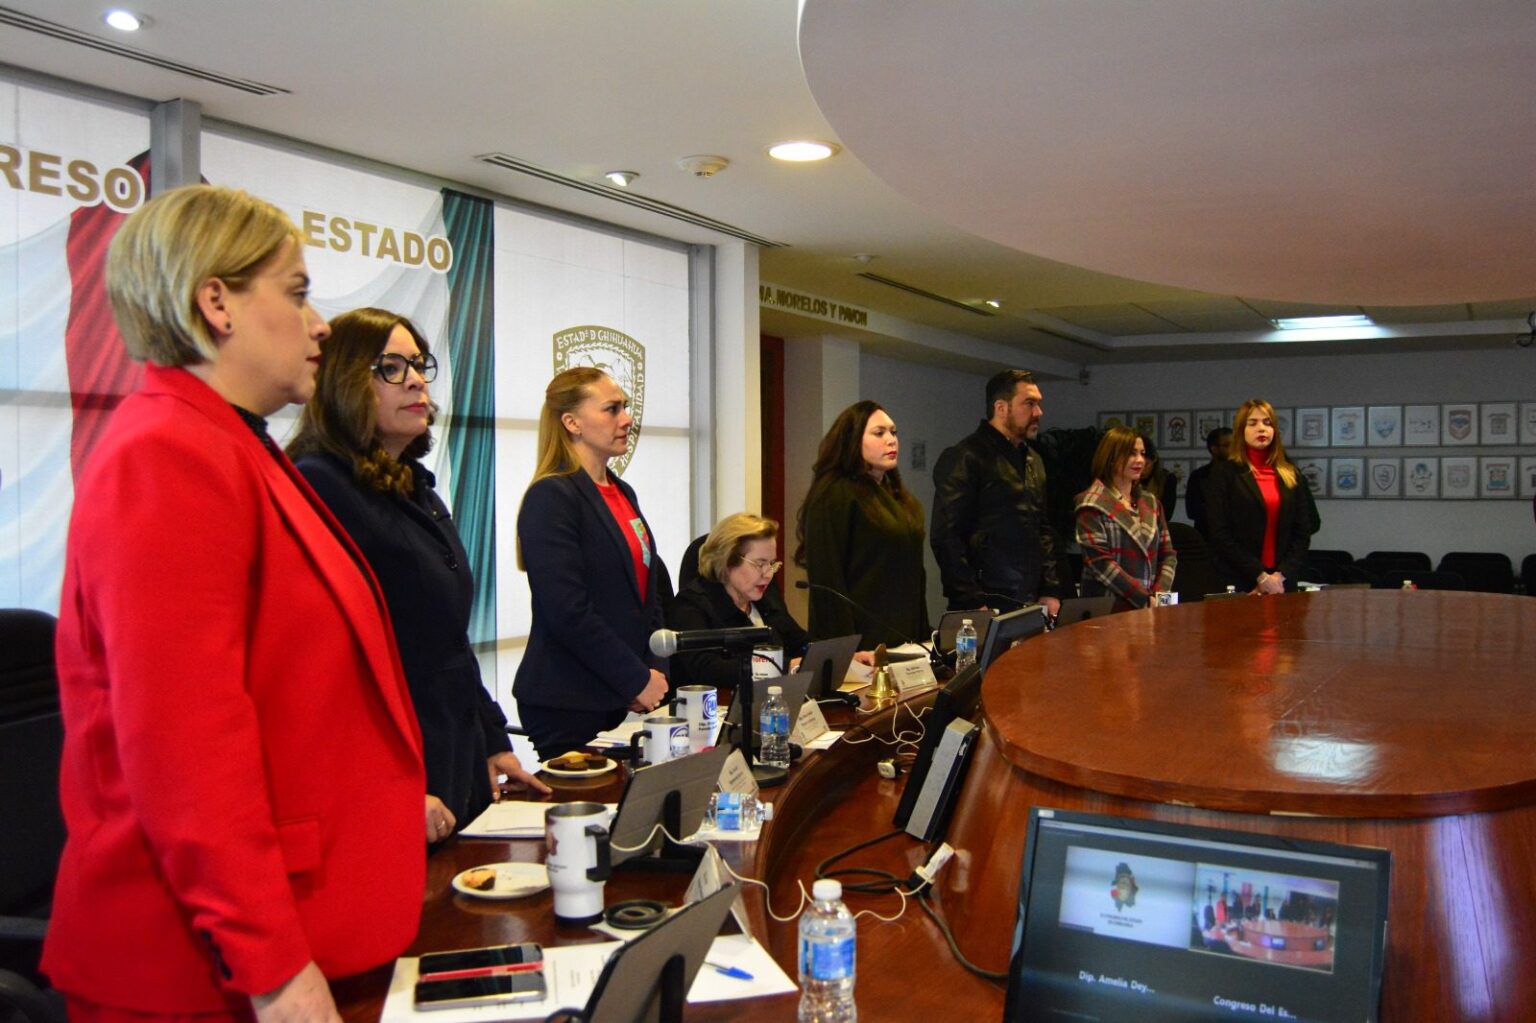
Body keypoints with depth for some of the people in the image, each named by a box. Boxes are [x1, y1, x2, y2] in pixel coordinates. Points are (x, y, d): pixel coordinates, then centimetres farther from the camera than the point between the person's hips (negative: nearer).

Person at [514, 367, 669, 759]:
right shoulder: (551, 497, -13)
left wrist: (655, 673, 3)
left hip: (624, 698, 8)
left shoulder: (623, 493, 13)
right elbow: (568, 612, -20)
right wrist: (637, 680, -13)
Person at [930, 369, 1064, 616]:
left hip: (1031, 605, 7)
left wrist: (1051, 590, 10)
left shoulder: (1033, 460, 15)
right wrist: (973, 603, -18)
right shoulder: (964, 458, -9)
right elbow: (947, 537, -15)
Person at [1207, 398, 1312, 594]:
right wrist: (1260, 576, -12)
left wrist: (1281, 575, -6)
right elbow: (1220, 536, -7)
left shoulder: (1290, 475, 11)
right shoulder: (1224, 473, 0)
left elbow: (1302, 532, 8)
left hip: (1283, 584, 3)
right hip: (1239, 584, -3)